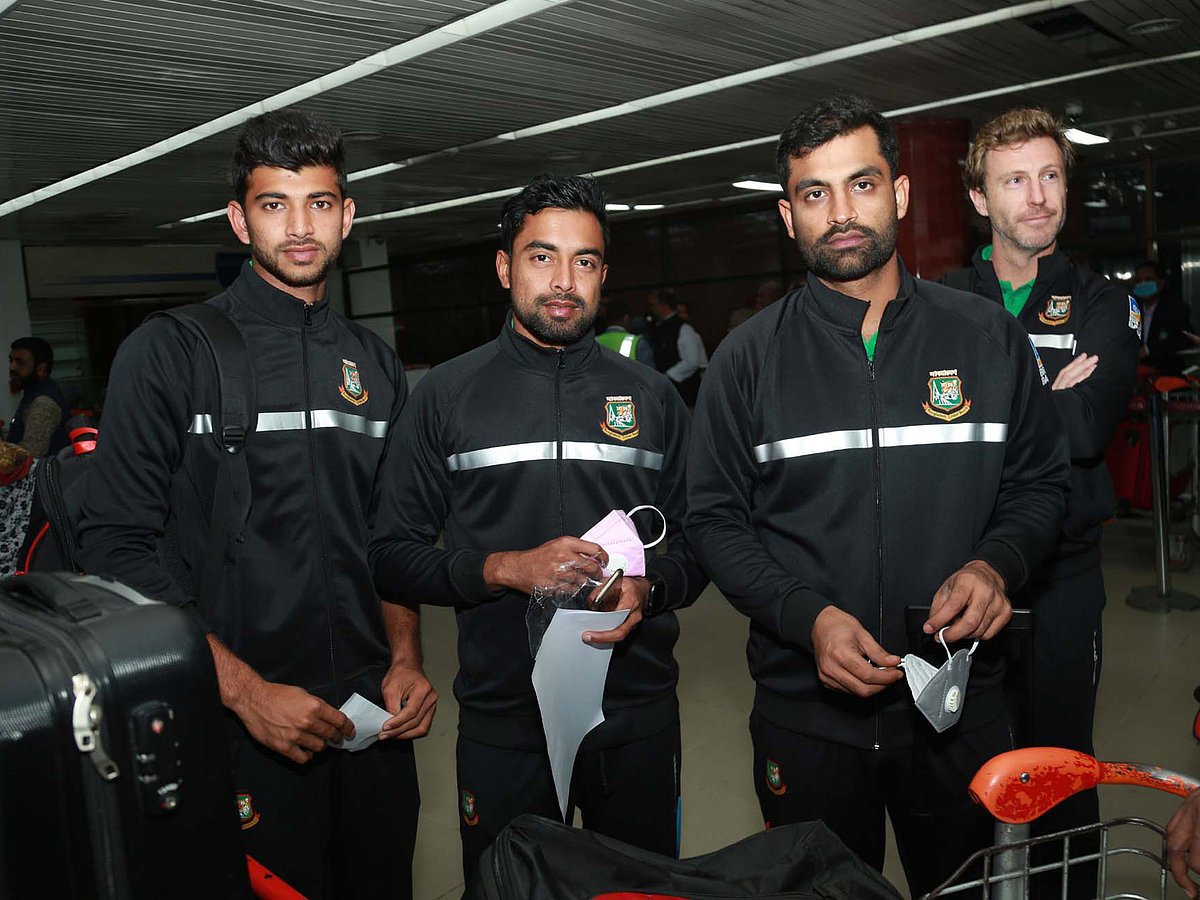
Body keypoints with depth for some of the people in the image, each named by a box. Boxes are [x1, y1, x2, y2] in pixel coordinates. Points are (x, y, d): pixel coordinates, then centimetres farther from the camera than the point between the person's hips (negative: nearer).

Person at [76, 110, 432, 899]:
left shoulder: (376, 364, 8)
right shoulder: (170, 352, -6)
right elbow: (117, 544, -11)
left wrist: (405, 658, -1)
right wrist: (243, 687, -18)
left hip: (371, 716, 5)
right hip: (235, 722, -4)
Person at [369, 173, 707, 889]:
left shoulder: (652, 396, 6)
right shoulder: (447, 395, 0)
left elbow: (695, 546, 9)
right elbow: (393, 558, -3)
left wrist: (648, 588, -12)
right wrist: (506, 567, -18)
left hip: (639, 717, 2)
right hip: (502, 721, -1)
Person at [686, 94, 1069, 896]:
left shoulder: (988, 337, 0)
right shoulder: (750, 357, -4)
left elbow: (1041, 482, 7)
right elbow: (716, 519, -3)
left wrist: (995, 565, -14)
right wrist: (808, 616, -18)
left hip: (963, 707, 2)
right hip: (807, 715, -1)